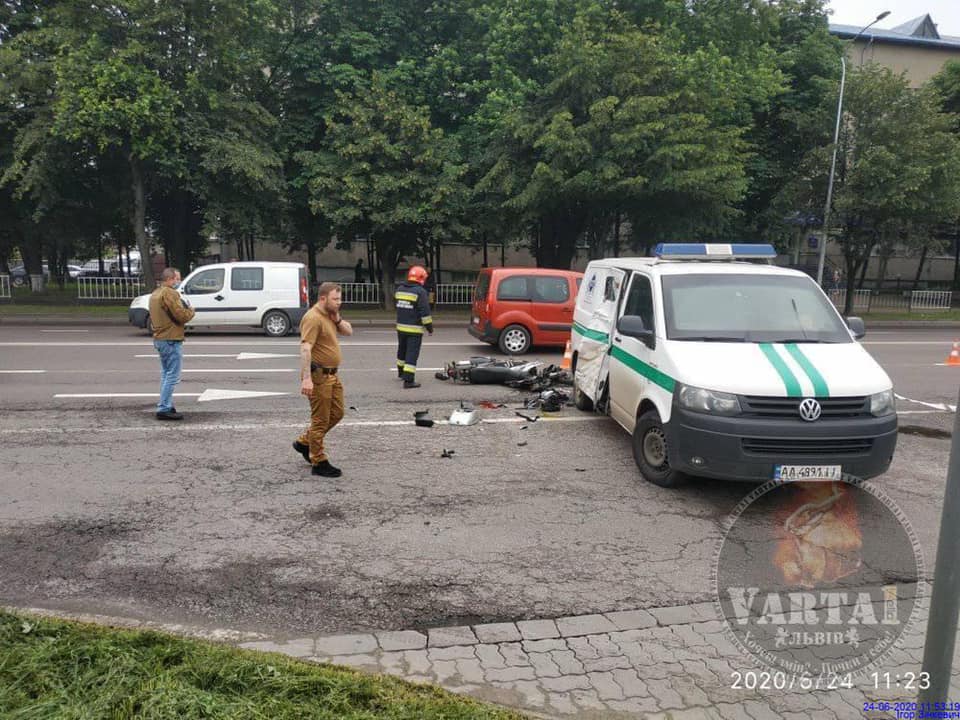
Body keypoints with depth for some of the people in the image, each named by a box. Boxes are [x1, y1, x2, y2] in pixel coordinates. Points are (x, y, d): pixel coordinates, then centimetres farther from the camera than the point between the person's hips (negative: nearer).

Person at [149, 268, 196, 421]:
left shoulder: (155, 294, 17)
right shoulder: (169, 293, -14)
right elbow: (181, 316, -21)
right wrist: (191, 311, 1)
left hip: (159, 338, 10)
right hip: (171, 340, -10)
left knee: (166, 374, 17)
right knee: (172, 376, -7)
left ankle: (166, 406, 21)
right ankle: (164, 409, -7)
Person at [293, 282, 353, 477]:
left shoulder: (329, 315, 12)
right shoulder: (313, 318, -18)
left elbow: (349, 331, 19)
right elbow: (305, 349, -27)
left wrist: (337, 319, 0)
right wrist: (306, 378, -34)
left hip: (332, 374, 10)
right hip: (318, 375, -10)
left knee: (337, 413, 17)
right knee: (320, 420, -1)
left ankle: (304, 442, 30)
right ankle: (319, 463, 9)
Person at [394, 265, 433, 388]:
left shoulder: (399, 289, 7)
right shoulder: (420, 292, -16)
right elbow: (425, 312, -17)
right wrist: (429, 327, -8)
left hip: (401, 326, 7)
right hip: (414, 329, -7)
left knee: (402, 350, 23)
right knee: (412, 354, -5)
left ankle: (401, 372, 41)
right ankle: (408, 380, -8)